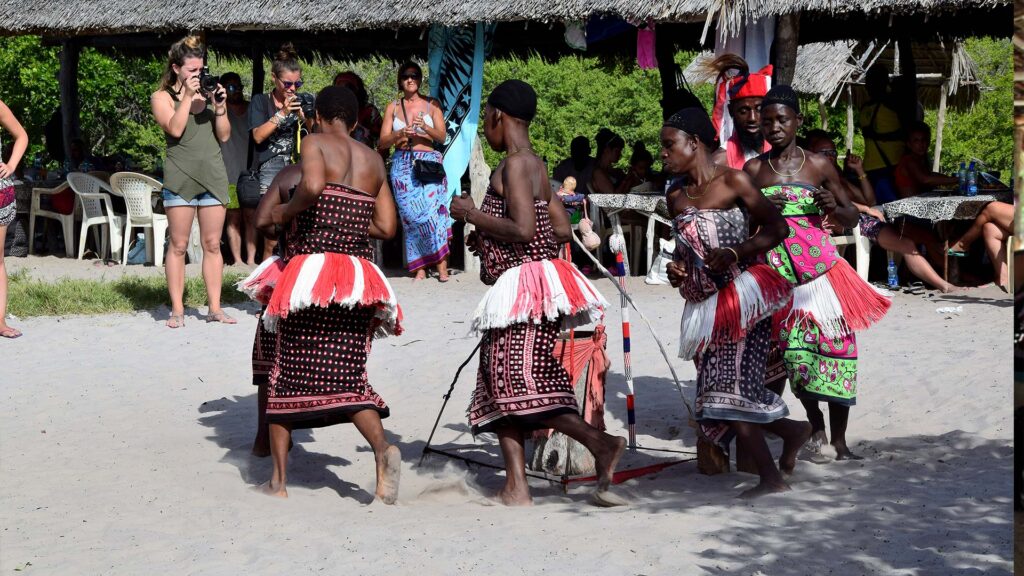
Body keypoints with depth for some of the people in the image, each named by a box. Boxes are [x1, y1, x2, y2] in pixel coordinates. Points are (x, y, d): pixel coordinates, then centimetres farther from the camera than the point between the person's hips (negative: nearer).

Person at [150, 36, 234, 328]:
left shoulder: (208, 94, 12)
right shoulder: (162, 97, 4)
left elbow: (224, 135, 9)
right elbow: (175, 128, -12)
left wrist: (220, 106, -4)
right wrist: (187, 96, -12)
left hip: (213, 175, 3)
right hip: (180, 176, -3)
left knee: (213, 244, 4)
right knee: (178, 246, 0)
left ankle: (215, 307, 9)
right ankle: (177, 309, 4)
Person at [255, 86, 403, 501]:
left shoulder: (315, 143, -1)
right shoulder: (374, 161, 15)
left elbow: (312, 186, -22)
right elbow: (386, 227, 13)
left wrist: (283, 213, -5)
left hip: (312, 269, -4)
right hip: (359, 276, 4)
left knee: (286, 376, 8)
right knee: (347, 378, 6)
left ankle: (279, 480, 11)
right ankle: (382, 448, -21)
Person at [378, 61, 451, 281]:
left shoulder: (432, 104, 9)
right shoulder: (393, 107, 12)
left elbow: (442, 136, 3)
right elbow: (383, 142, 7)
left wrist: (425, 127, -16)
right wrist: (400, 134, -12)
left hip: (429, 163, -1)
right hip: (403, 165, 1)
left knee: (433, 210, -14)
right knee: (411, 215, -5)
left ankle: (442, 267, -12)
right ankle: (419, 269, -1)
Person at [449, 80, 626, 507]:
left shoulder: (514, 164, -11)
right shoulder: (536, 166, 17)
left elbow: (523, 229, -20)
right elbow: (562, 230, 18)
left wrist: (471, 214, -8)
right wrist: (486, 232, 25)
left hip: (526, 282, -10)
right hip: (517, 291, 10)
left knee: (517, 379, -13)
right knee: (499, 380, 8)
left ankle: (600, 443, -19)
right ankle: (516, 488, 6)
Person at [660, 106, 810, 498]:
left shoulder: (733, 181, -7)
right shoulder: (676, 197, 13)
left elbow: (777, 228, -7)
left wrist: (734, 253, -20)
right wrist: (677, 268, 4)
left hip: (740, 299, -7)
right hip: (705, 304, 7)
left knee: (729, 389, -13)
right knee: (717, 393, 5)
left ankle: (771, 477, -2)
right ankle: (792, 429, 26)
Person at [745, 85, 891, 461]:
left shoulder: (819, 166, 3)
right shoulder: (753, 170, 6)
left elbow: (851, 219, 10)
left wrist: (834, 206, -11)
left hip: (821, 271, -1)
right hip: (779, 275, 1)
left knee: (835, 347, -4)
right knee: (794, 354, -2)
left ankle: (839, 441, 5)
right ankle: (816, 426, 21)